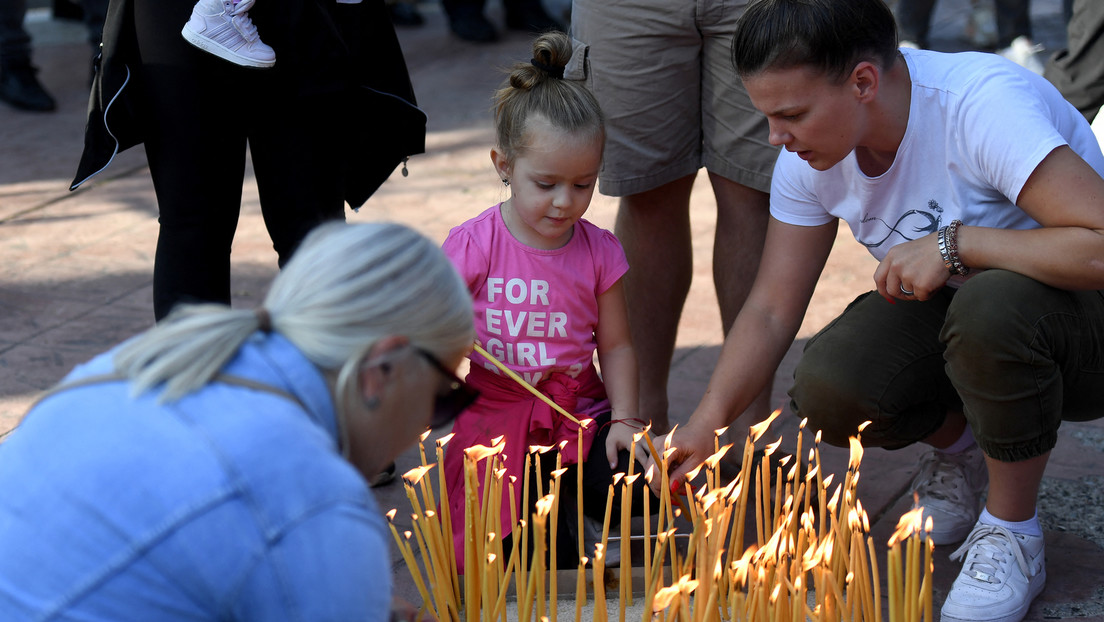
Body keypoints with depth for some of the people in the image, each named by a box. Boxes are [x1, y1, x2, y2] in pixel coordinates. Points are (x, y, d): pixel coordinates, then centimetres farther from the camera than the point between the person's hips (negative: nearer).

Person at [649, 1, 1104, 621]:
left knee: (993, 302, -39)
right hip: (950, 311, 5)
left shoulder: (985, 105, -30)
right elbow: (771, 311, -4)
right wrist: (704, 426, -16)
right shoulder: (812, 151, -9)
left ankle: (1012, 538, -14)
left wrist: (953, 242, -33)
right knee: (827, 389, -24)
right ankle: (959, 447, 11)